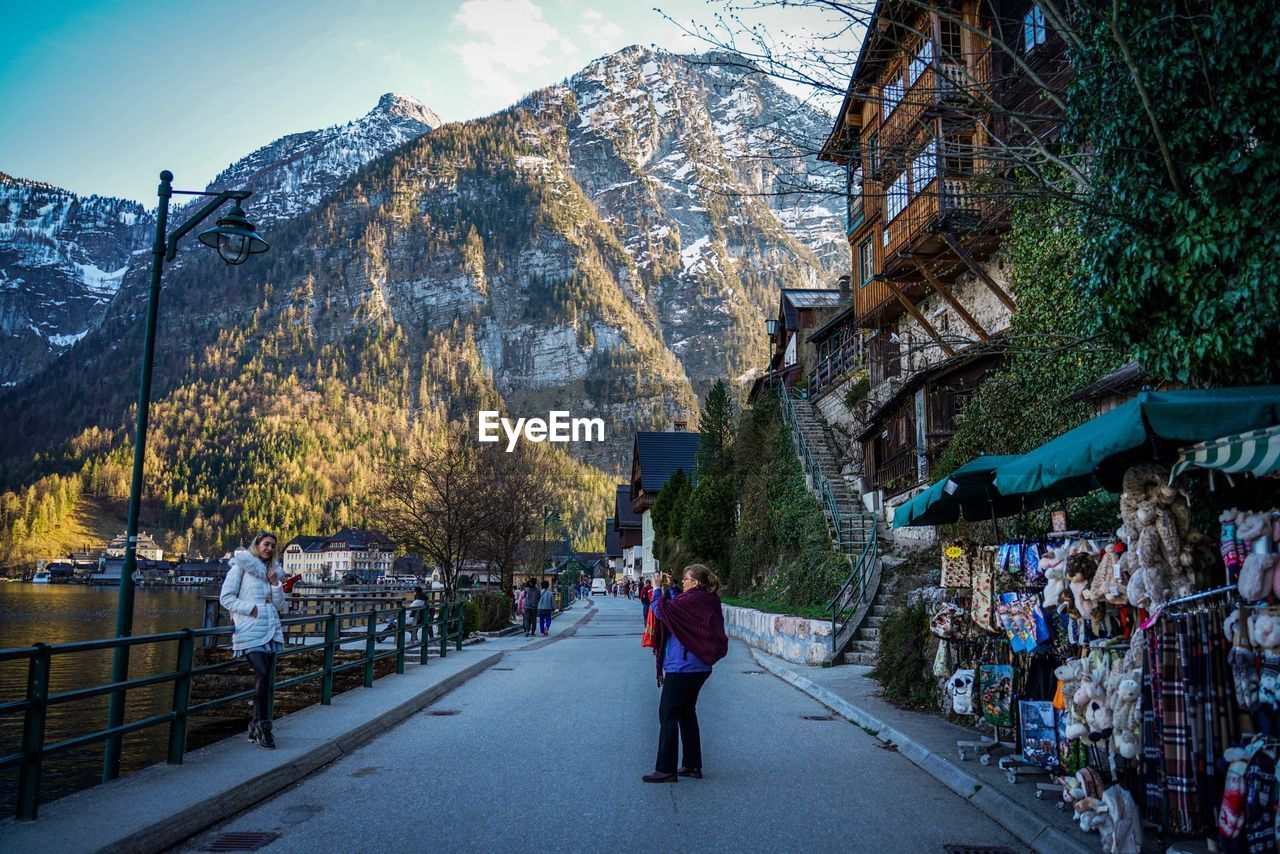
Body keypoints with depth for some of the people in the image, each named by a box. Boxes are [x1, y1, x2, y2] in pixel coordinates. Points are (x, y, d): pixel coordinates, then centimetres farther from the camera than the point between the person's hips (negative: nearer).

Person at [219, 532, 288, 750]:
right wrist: (251, 609, -12)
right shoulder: (241, 566, 1)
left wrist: (276, 583, 1)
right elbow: (225, 598, -4)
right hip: (249, 631, -6)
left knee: (265, 679, 5)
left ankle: (256, 728, 15)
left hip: (271, 631, 6)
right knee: (263, 675, -17)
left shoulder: (272, 571, 18)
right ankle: (262, 727, -8)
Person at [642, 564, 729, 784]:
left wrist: (658, 589, -5)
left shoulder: (691, 600, -18)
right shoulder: (708, 601, 10)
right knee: (686, 713, 18)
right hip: (699, 667, 10)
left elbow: (661, 611, -18)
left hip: (683, 667, -9)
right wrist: (667, 589, 14)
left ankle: (666, 769, 1)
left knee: (668, 714, -2)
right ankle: (693, 765, 22)